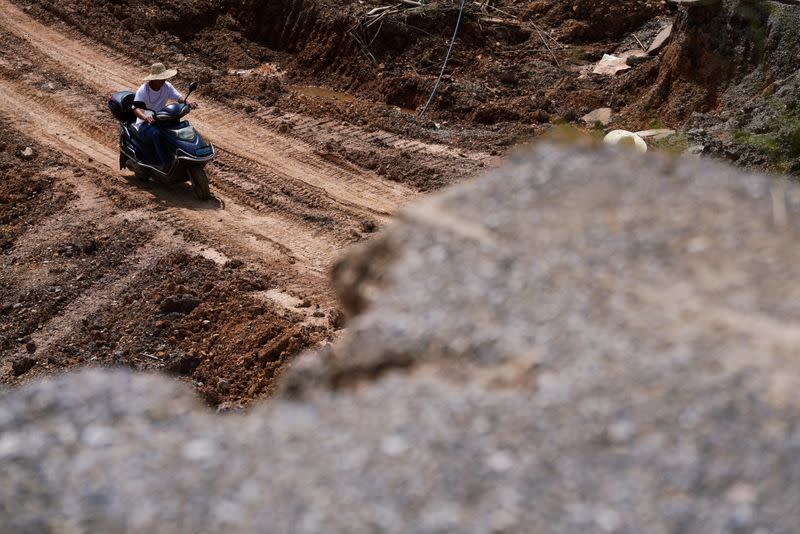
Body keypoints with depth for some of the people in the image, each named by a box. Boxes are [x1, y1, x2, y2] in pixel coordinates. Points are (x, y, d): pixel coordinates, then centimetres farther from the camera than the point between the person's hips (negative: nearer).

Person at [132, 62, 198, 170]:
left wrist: (188, 103, -30)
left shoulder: (167, 86, 1)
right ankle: (166, 163, -37)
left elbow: (179, 98, -6)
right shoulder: (143, 90, -15)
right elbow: (136, 108, -27)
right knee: (156, 133, -39)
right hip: (144, 124, -5)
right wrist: (145, 117, -50)